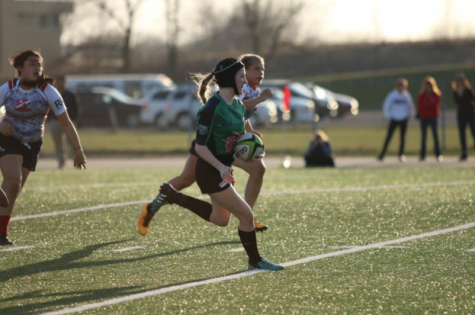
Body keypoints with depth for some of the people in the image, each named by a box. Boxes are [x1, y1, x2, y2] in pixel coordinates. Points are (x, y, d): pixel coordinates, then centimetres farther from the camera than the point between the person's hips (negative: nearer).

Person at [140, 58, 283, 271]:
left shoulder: (238, 105, 5)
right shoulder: (212, 109, -21)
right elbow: (200, 146, -19)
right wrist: (220, 167, -29)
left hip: (224, 169, 9)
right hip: (210, 172, -9)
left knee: (221, 220, 22)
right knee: (246, 215, -7)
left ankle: (171, 196, 31)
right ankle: (255, 262, 11)